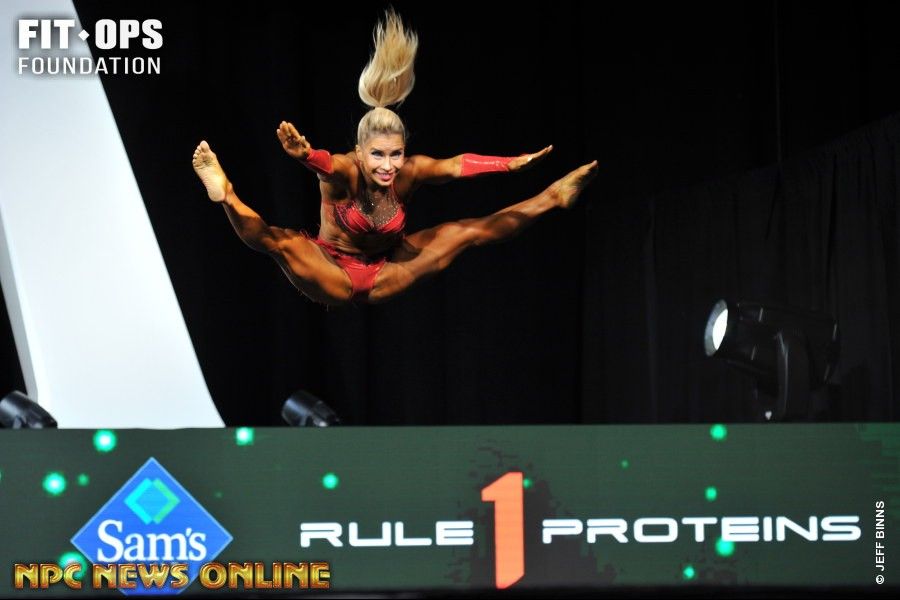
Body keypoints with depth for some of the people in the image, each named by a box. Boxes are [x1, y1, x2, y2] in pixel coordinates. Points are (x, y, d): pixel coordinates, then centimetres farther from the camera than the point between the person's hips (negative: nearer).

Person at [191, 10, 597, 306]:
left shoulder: (409, 173, -13)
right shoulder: (343, 172, -28)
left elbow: (457, 165, -21)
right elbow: (322, 163, -50)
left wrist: (513, 164, -32)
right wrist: (302, 155, -74)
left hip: (382, 276, 4)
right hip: (333, 277, -4)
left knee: (469, 232, 3)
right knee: (283, 242, -37)